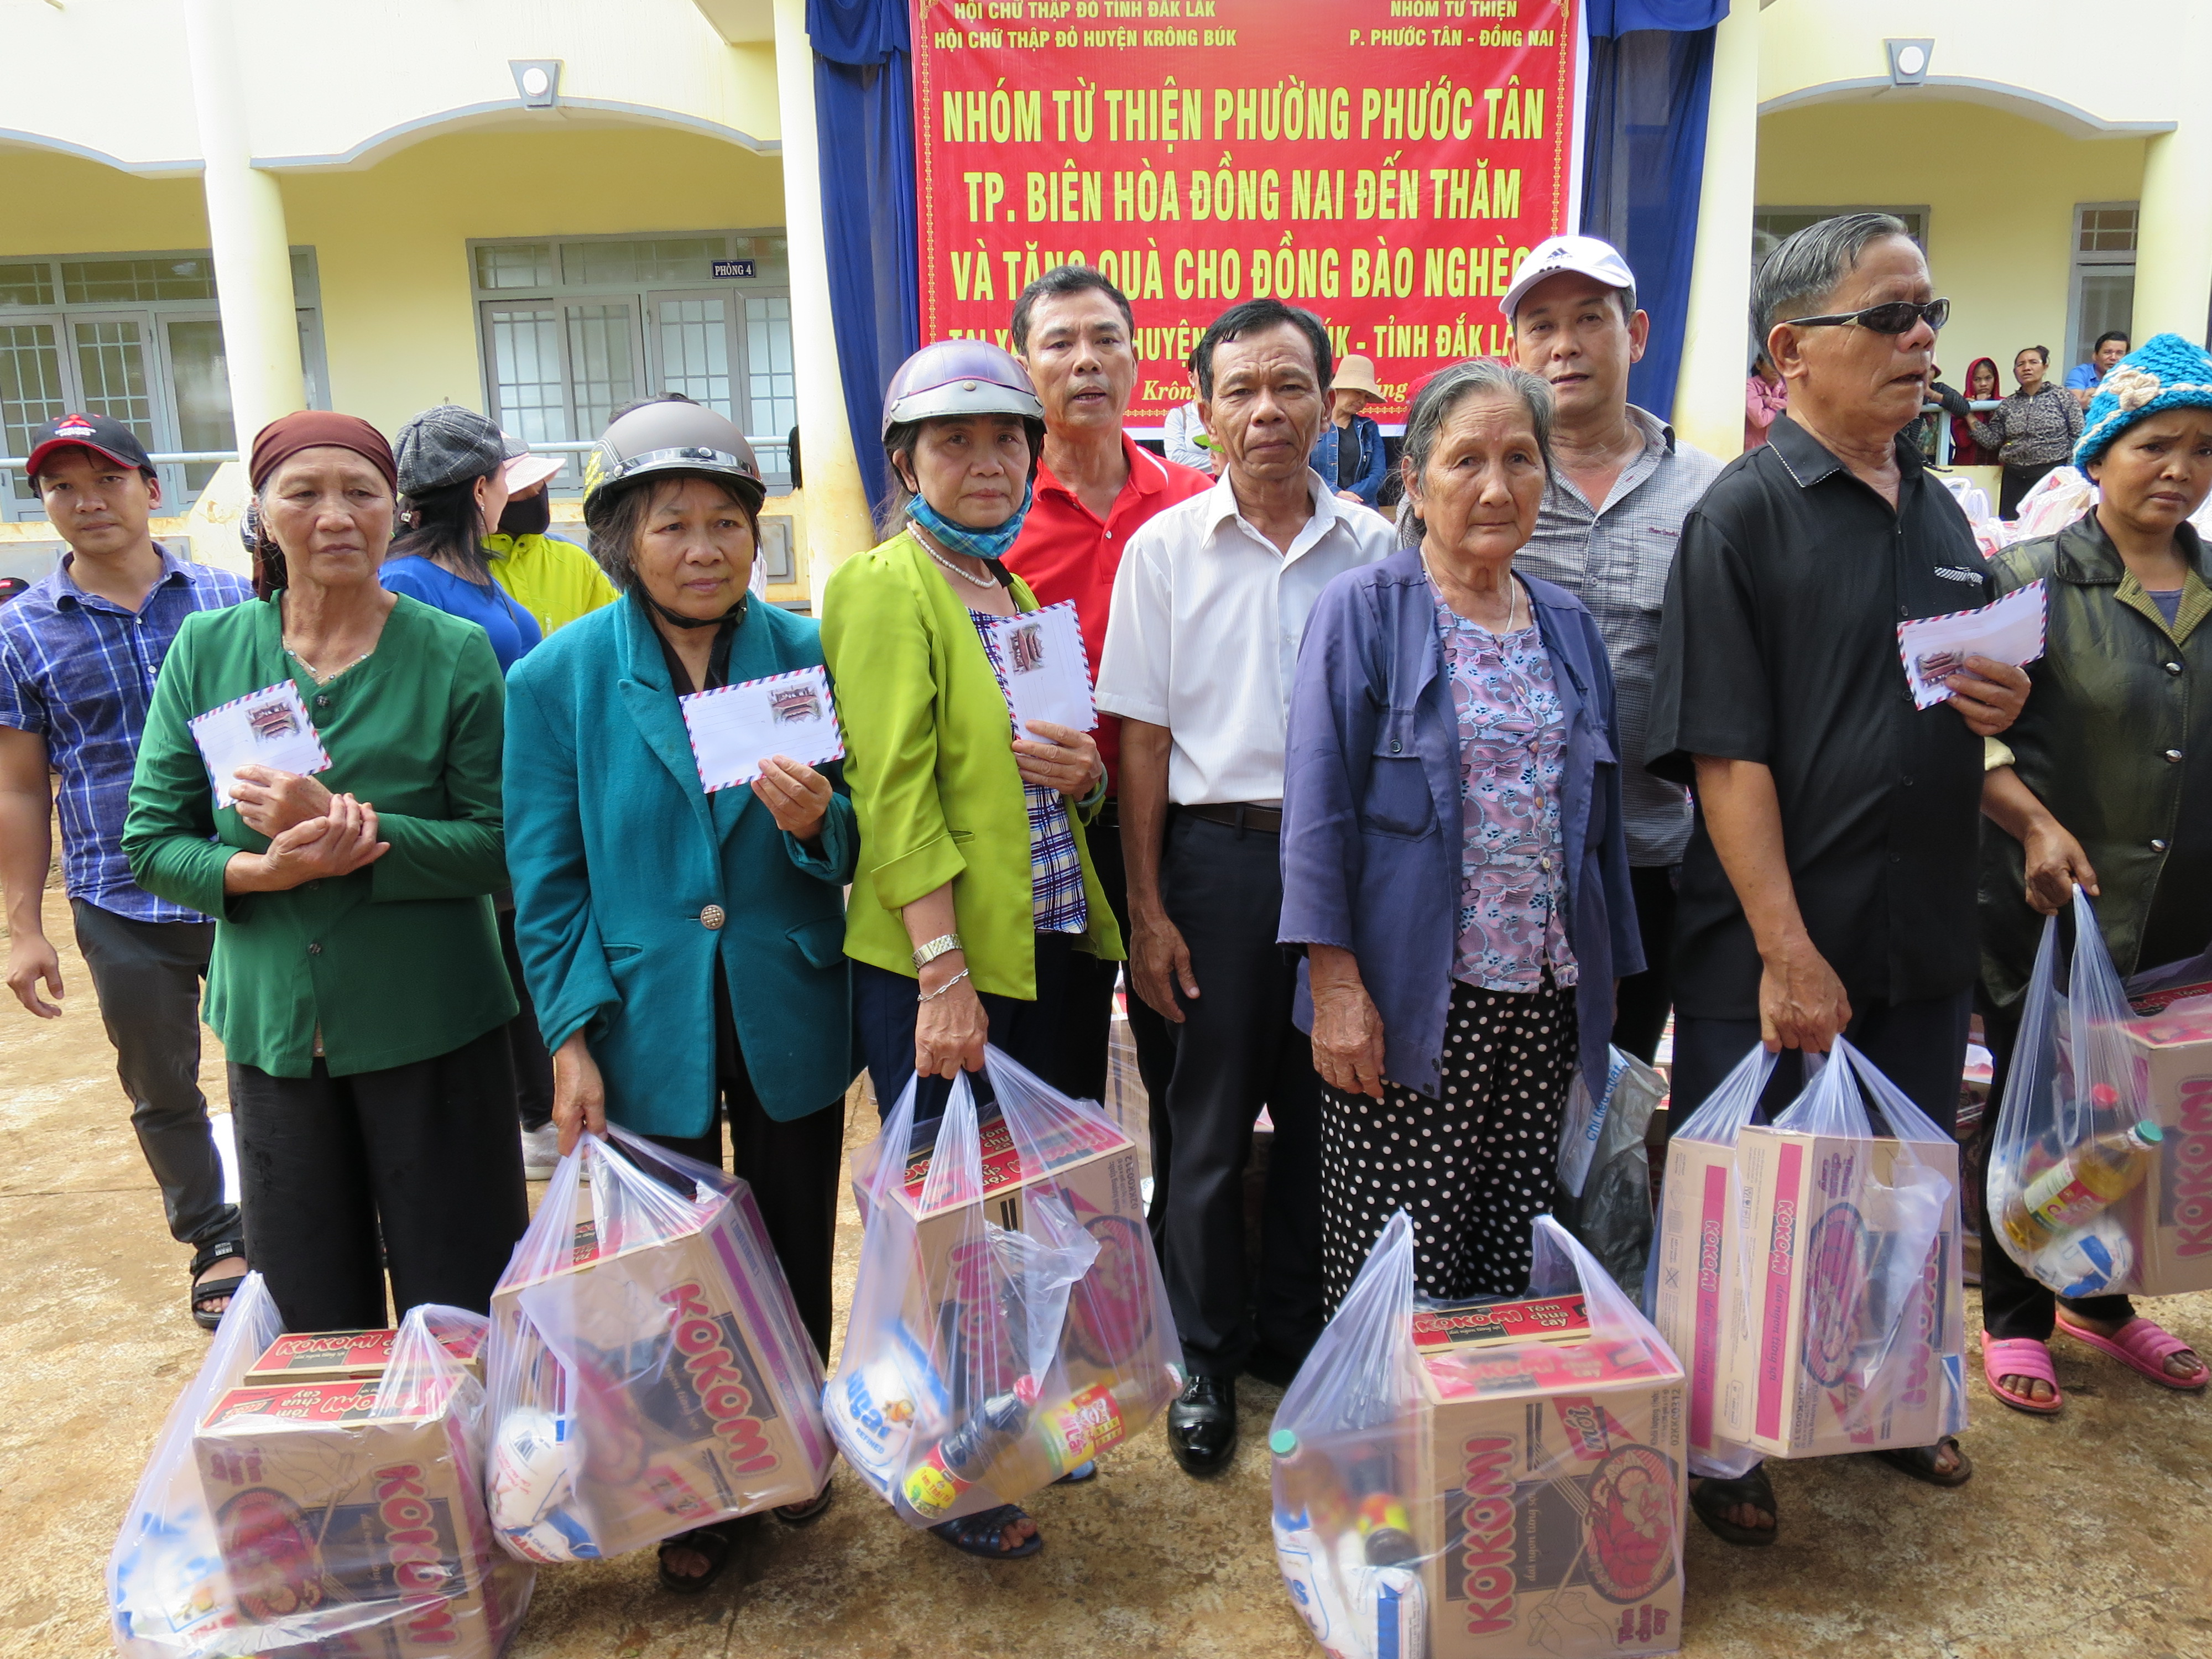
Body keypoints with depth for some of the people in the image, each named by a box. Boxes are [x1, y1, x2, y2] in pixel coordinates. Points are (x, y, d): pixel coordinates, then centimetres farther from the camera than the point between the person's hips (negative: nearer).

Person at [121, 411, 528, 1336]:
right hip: (273, 1030, 3)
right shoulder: (207, 650, 3)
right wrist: (264, 869, -17)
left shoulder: (455, 655, -5)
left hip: (430, 1032, -2)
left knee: (459, 1320, 8)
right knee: (313, 1330, 16)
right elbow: (152, 843, 2)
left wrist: (345, 825, -22)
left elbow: (501, 845, -9)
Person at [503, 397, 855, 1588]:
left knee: (797, 1254, 17)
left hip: (789, 1024, 1)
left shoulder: (809, 656, -5)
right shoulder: (558, 679, -6)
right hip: (648, 1031, -1)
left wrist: (816, 820, -23)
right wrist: (572, 1041, -7)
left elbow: (857, 847, 0)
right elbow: (548, 882, -3)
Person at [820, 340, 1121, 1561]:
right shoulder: (884, 589, -8)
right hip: (938, 967, -7)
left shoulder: (1020, 590, 16)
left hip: (1050, 951, 8)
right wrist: (945, 975, -21)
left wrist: (1083, 773, -2)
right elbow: (893, 793, -16)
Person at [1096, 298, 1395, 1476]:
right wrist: (1147, 908, -5)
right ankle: (1205, 1361, 26)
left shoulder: (1376, 549, 4)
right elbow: (1143, 738, -1)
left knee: (1324, 1111, 12)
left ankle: (1295, 1333, 33)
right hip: (1221, 855, -2)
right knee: (1210, 1121, 7)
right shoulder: (1165, 549, 0)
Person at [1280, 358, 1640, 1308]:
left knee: (1517, 1276, 11)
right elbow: (1317, 807, -7)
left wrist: (1609, 977, 15)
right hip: (1407, 1008, -5)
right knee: (1397, 1281, -2)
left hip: (1549, 1005, 5)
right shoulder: (1362, 612, -2)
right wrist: (1334, 980, -14)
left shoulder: (1568, 627, 14)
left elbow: (1598, 815, 18)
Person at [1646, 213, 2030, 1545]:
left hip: (1924, 938, 7)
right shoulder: (1746, 511, -10)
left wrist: (2003, 704, -2)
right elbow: (1726, 749, -17)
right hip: (1772, 952, -7)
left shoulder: (1941, 512, 12)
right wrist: (1787, 953, -21)